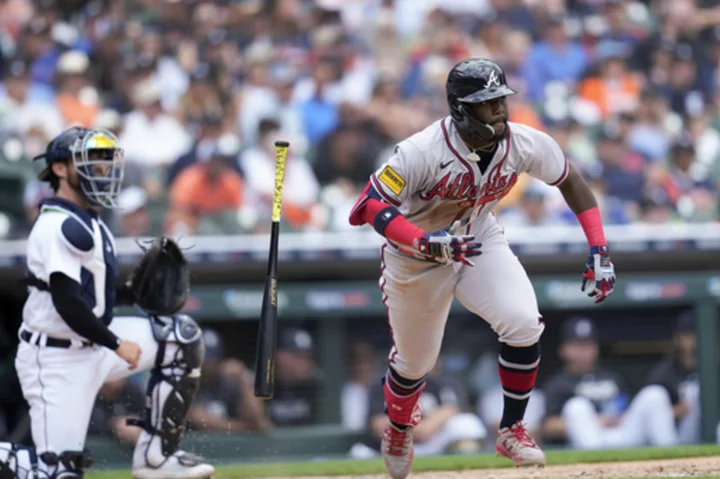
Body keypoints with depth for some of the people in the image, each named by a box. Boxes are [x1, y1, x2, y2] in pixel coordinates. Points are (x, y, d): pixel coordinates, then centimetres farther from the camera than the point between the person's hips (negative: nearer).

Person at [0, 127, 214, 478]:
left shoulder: (88, 222, 11)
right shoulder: (59, 227, -20)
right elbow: (67, 303, -27)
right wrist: (117, 345, -19)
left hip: (91, 344, 10)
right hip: (58, 360, -10)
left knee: (184, 337, 6)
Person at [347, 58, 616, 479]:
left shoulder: (523, 143, -19)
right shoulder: (424, 152, -33)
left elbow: (569, 179, -2)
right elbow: (370, 206, -33)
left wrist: (599, 250, -8)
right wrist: (426, 242, -48)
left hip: (480, 242, 3)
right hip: (416, 255, -3)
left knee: (524, 323, -23)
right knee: (416, 361, 12)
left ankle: (512, 429, -4)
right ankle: (399, 429, 48)